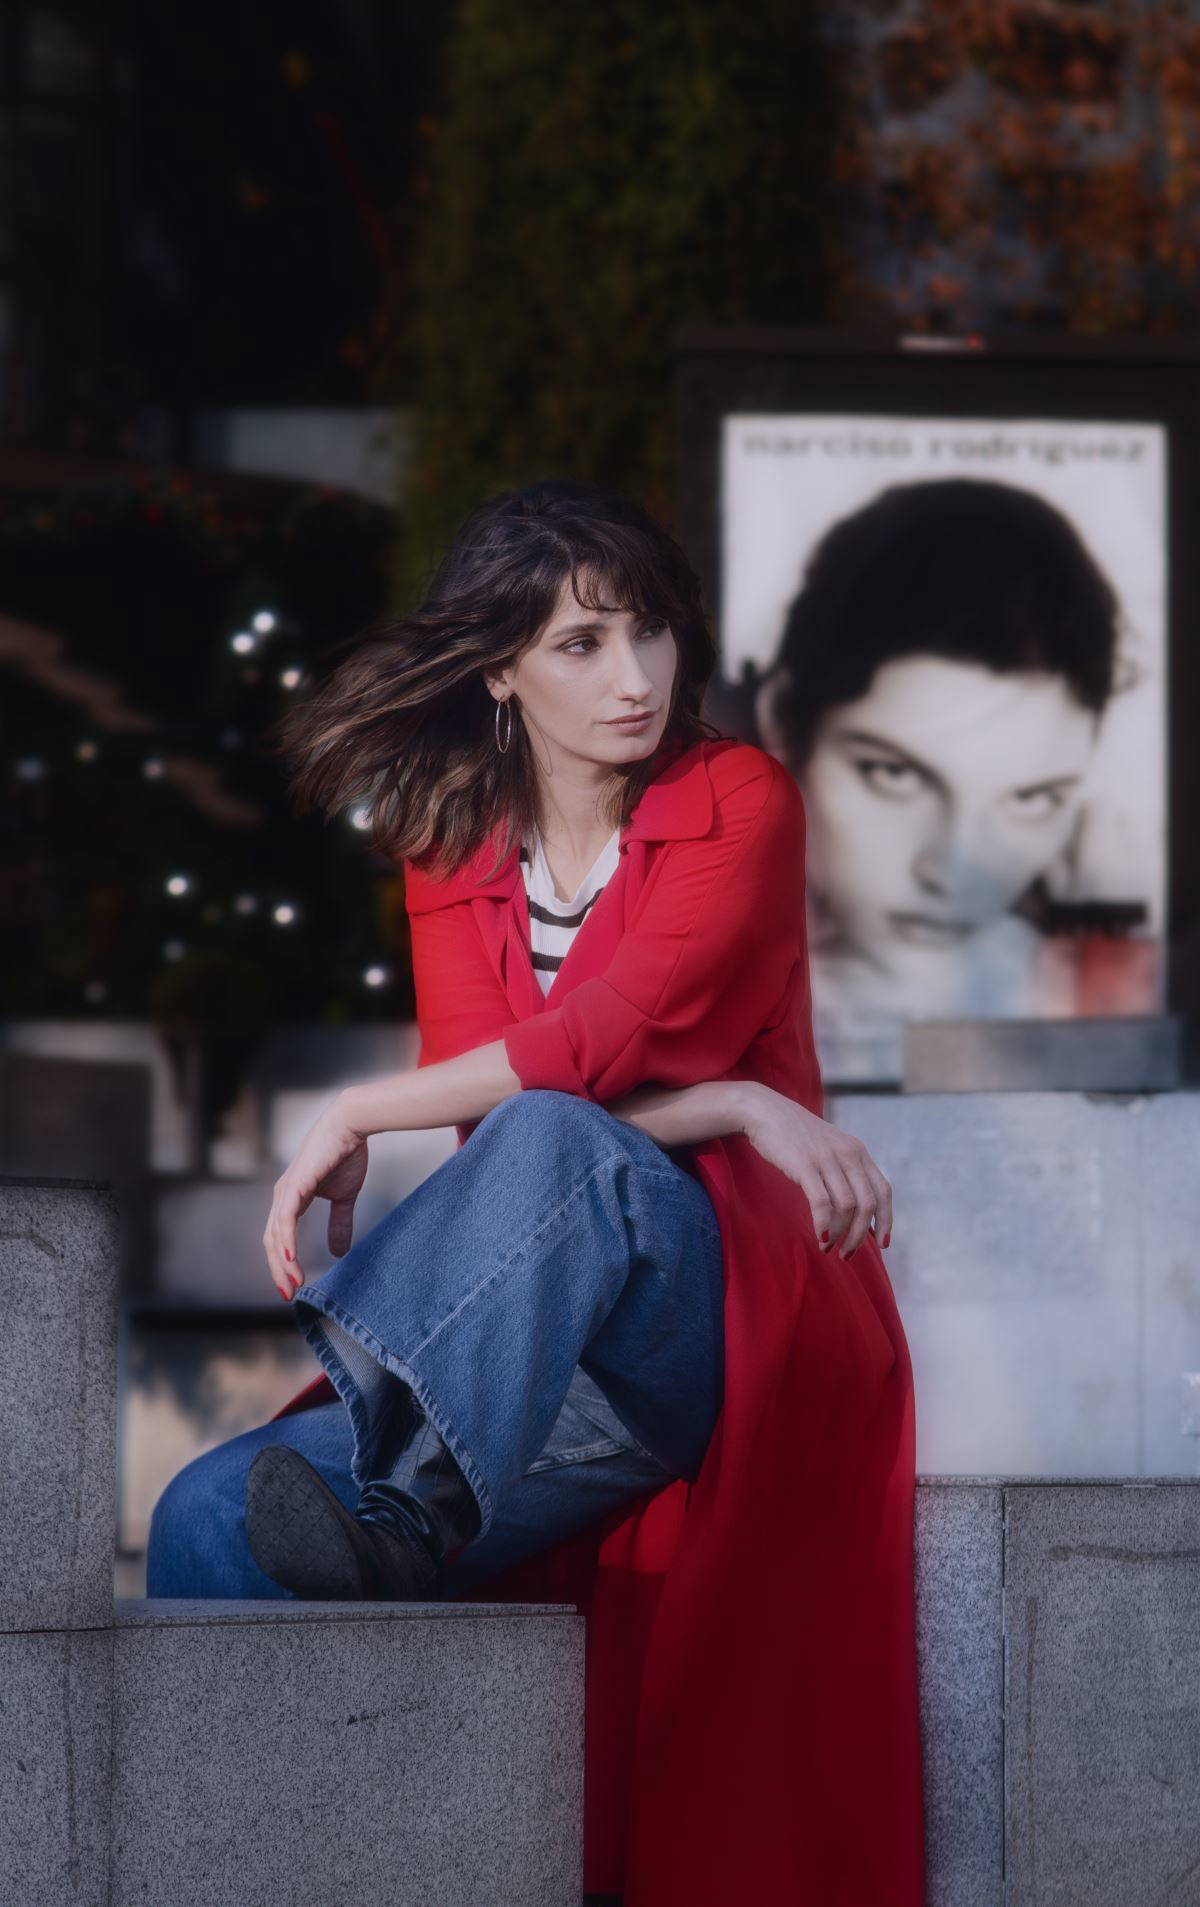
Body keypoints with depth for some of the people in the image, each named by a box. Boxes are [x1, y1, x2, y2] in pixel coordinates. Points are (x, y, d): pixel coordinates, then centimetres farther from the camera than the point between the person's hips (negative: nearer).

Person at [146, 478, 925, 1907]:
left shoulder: (741, 805, 3)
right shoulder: (450, 855, 14)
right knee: (208, 1525, -20)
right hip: (512, 1351, 5)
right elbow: (484, 1090, -1)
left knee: (549, 1144, -38)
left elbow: (610, 1038, -13)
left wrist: (355, 1118, -12)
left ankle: (403, 1507, -56)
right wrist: (731, 1108, -14)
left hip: (726, 1298, -4)